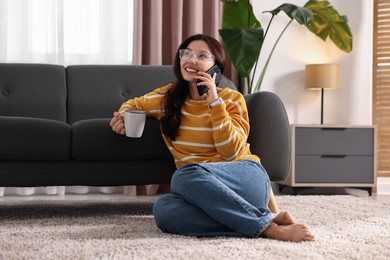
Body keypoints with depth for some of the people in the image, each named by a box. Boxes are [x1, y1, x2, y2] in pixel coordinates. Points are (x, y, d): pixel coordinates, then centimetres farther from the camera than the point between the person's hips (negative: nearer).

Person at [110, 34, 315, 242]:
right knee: (163, 209, -33)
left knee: (187, 175, -37)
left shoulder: (232, 99, 2)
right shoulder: (167, 97, 12)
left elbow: (231, 152, -10)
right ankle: (268, 224, -31)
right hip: (205, 192, 4)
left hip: (246, 178, -3)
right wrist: (123, 117, 7)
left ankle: (266, 226, -30)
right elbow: (134, 105, 31)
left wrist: (214, 102, -13)